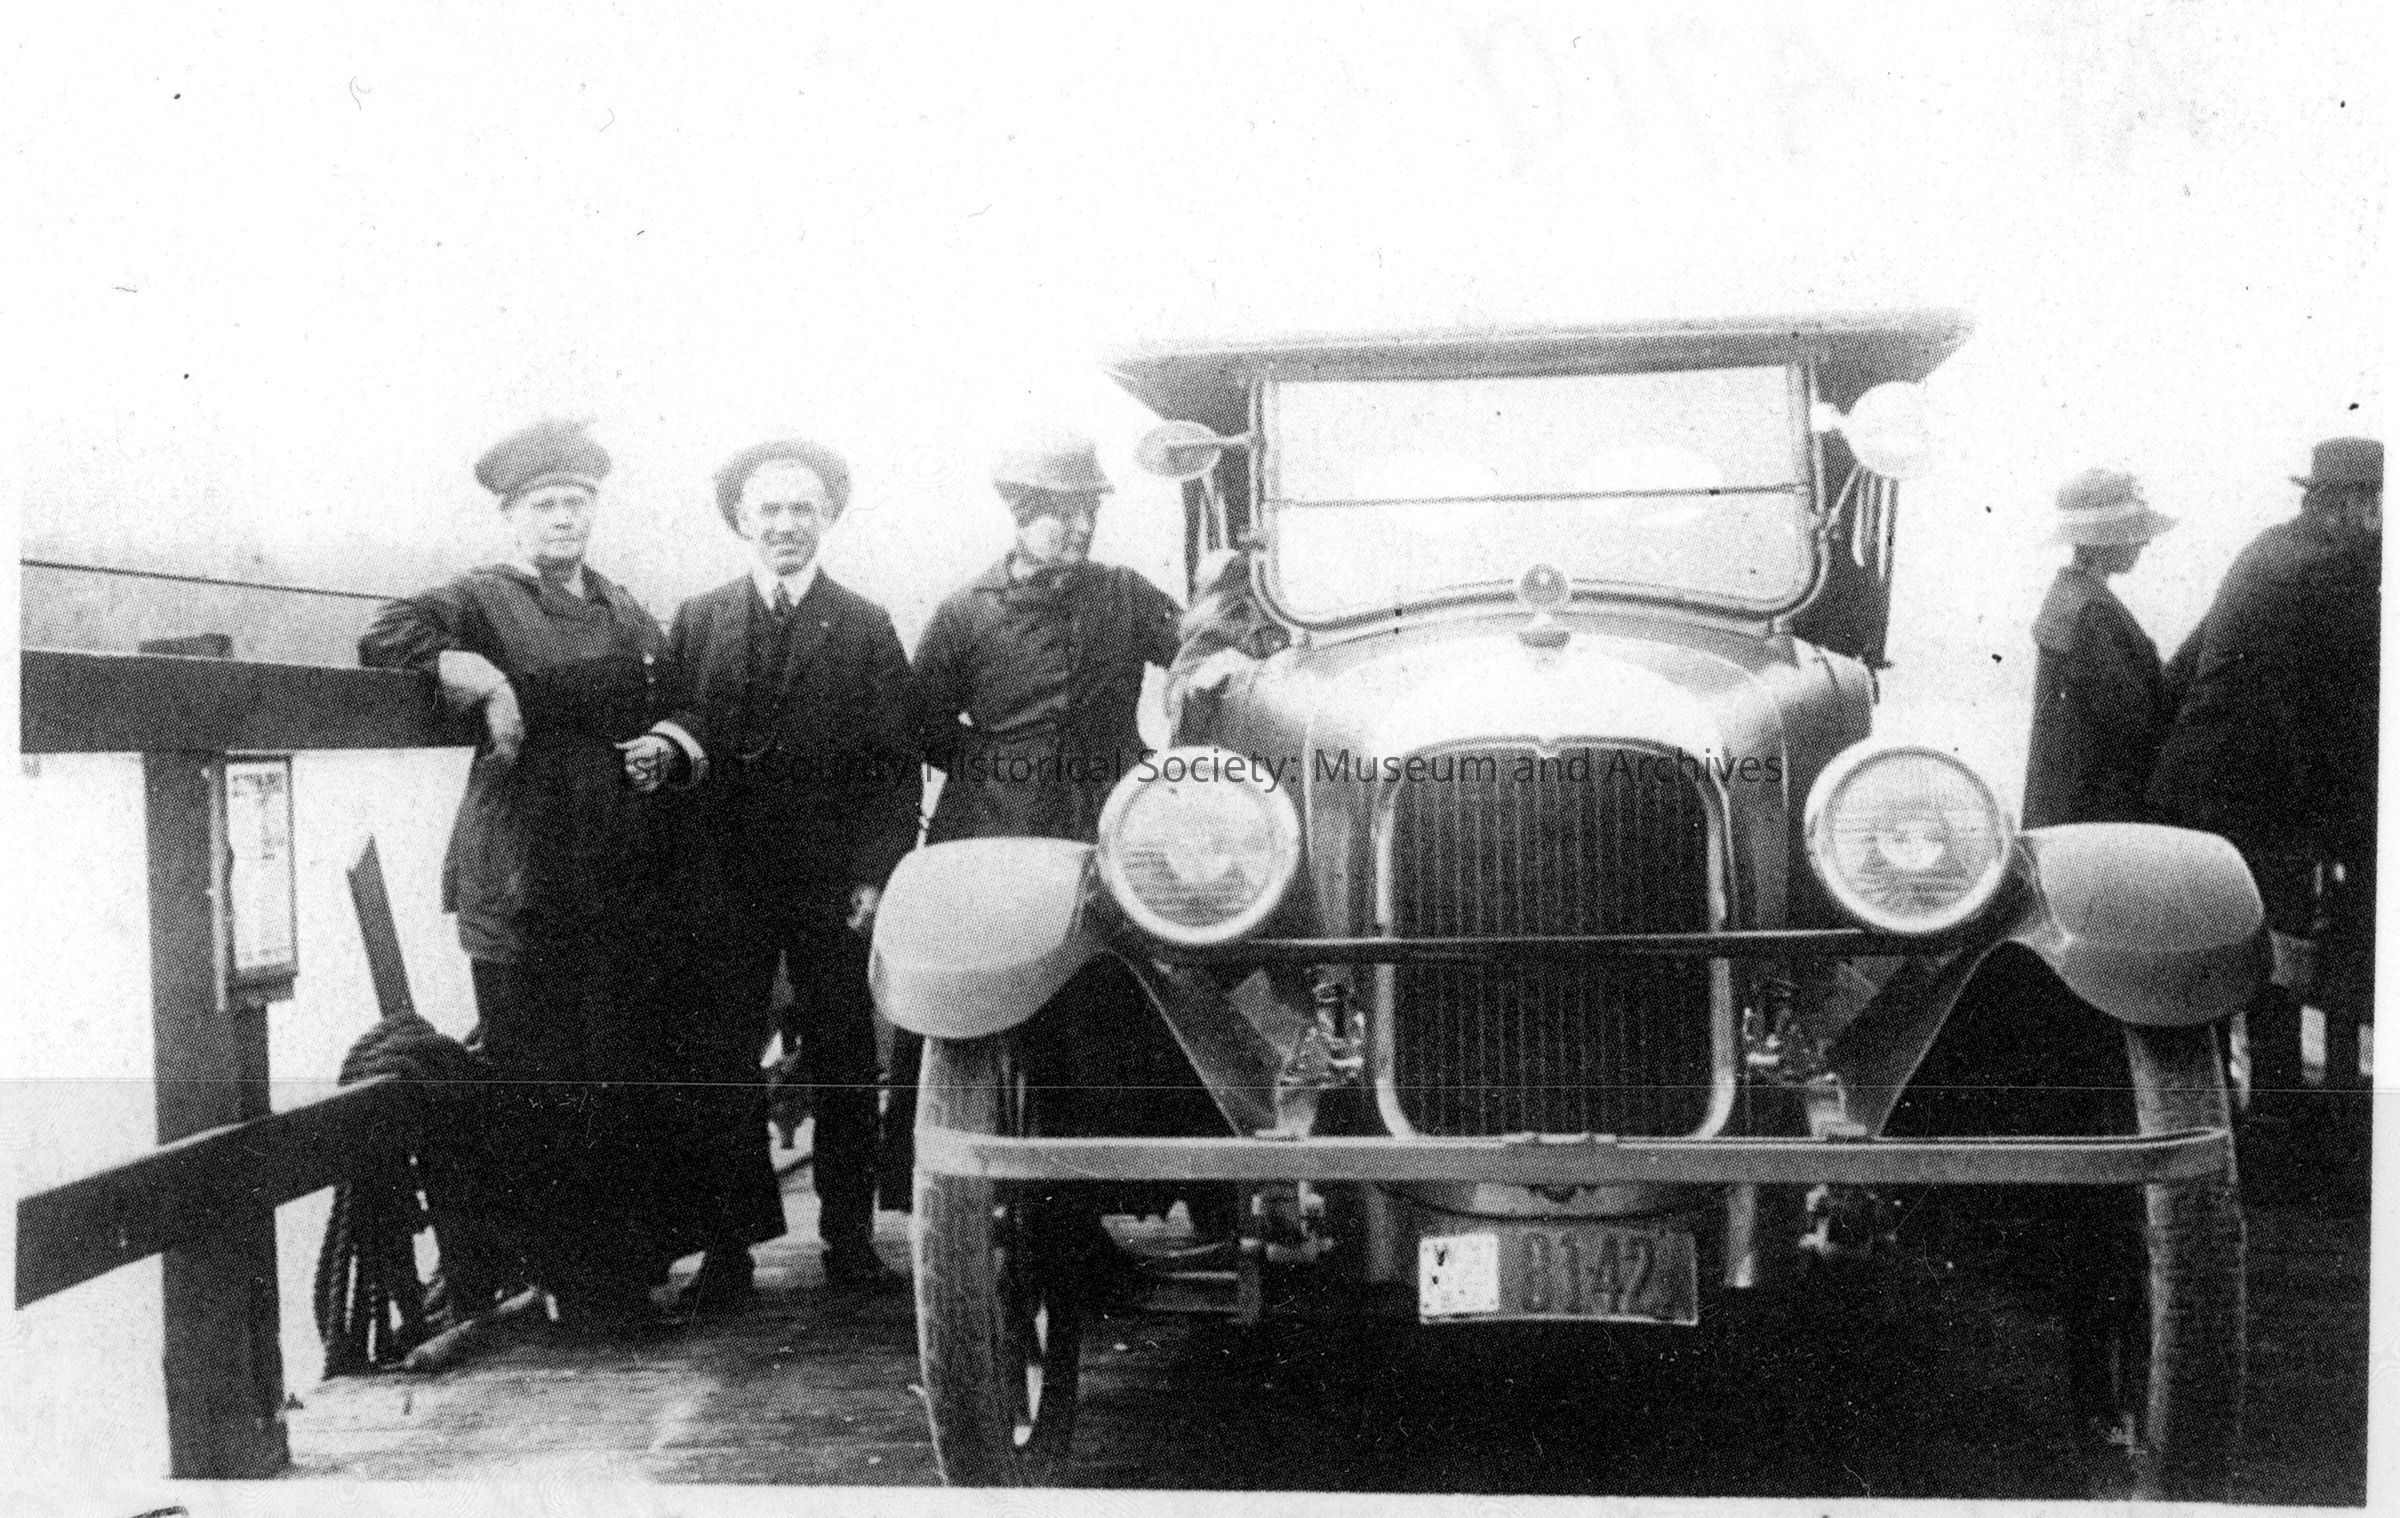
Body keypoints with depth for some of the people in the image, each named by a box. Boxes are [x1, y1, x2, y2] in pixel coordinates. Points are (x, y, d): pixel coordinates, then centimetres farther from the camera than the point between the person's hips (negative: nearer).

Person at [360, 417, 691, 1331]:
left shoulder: (626, 613, 18)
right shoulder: (481, 602, 1)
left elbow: (671, 708, 27)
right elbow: (384, 641, -14)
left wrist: (665, 746, 7)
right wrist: (480, 677, -18)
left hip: (621, 880, 5)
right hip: (518, 883, -4)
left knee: (622, 1082, 5)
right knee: (528, 1086, -1)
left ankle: (622, 1277, 15)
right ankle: (534, 1274, 9)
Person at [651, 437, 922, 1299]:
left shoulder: (867, 631, 5)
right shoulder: (696, 623, 9)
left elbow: (897, 766, 0)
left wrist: (875, 873, -8)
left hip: (834, 888, -1)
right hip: (727, 884, 1)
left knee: (845, 1064, 5)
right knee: (719, 1064, 1)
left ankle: (850, 1237, 16)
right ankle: (728, 1243, 10)